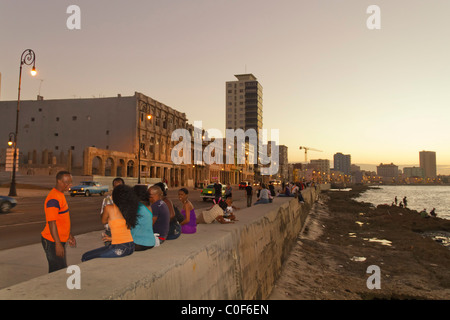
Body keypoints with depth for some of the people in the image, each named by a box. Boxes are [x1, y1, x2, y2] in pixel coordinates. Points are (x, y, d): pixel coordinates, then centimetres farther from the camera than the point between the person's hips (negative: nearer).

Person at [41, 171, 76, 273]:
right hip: (52, 242, -10)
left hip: (60, 240, 10)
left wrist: (69, 235, 22)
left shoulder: (60, 195, 11)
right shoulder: (53, 199, -21)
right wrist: (58, 244, -24)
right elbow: (51, 223, -23)